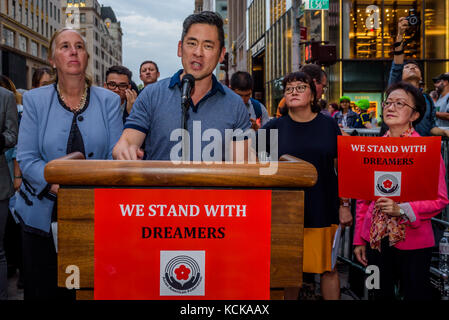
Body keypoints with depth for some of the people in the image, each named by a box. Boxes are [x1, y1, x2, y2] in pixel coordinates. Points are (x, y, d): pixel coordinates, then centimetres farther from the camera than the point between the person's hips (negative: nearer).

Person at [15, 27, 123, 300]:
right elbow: (26, 158, -5)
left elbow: (117, 156, -3)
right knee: (42, 290, 8)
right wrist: (58, 186, -21)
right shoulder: (35, 100, 2)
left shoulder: (109, 101, 3)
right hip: (43, 215, 0)